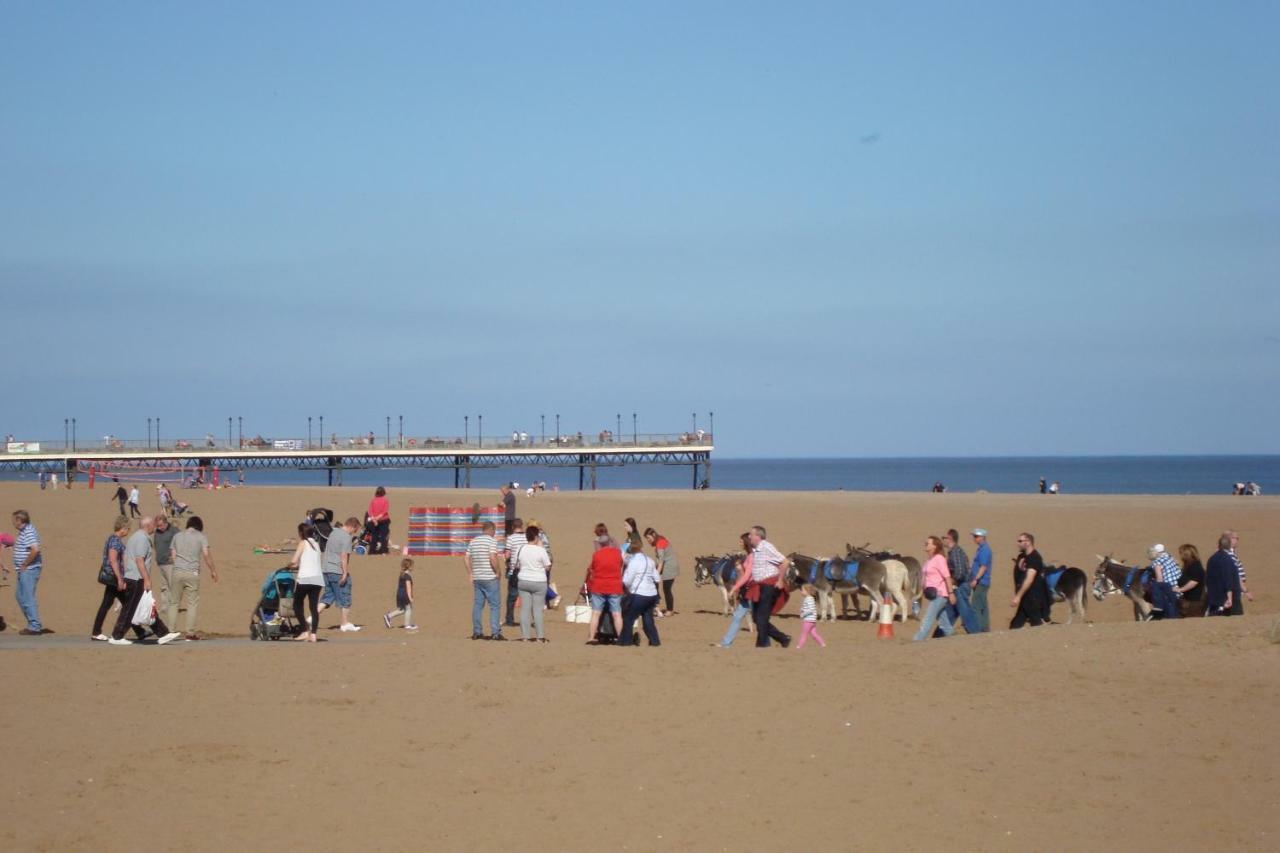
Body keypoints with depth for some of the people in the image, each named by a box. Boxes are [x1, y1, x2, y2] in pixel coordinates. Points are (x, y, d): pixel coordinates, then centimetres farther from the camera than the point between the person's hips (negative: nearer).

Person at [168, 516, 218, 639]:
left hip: (177, 572, 3)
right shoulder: (201, 537, 4)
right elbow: (206, 555, -4)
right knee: (192, 603, 2)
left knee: (174, 603, 9)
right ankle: (190, 632, -1)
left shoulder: (177, 536, 15)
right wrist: (213, 570, 3)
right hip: (192, 573, -3)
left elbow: (173, 556, 11)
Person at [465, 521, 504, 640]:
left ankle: (476, 632, 11)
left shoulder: (473, 542, 11)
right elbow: (493, 558, -20)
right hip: (490, 578, -6)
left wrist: (470, 574, 14)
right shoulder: (492, 541, -9)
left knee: (477, 605, 10)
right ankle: (495, 633, -6)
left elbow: (466, 559, 10)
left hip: (476, 578, 6)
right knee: (495, 606, -2)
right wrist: (497, 571, -8)